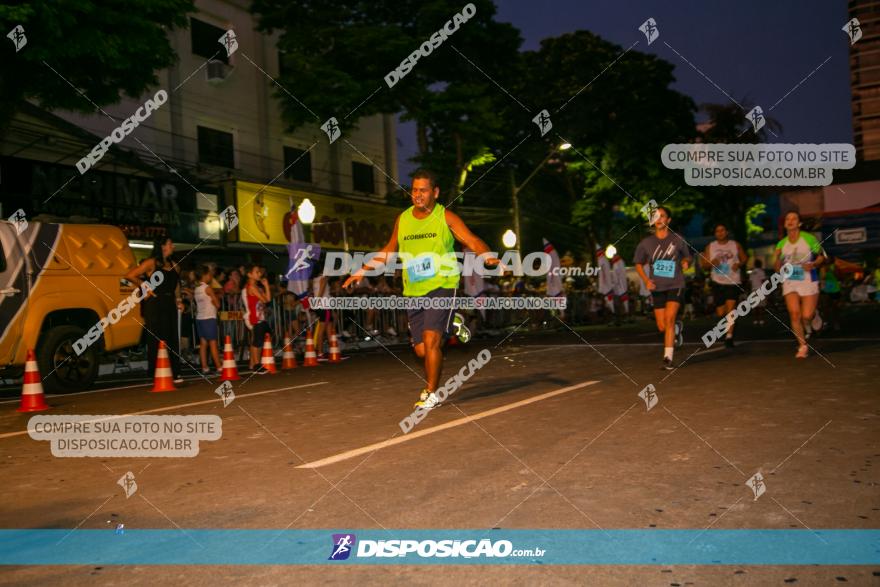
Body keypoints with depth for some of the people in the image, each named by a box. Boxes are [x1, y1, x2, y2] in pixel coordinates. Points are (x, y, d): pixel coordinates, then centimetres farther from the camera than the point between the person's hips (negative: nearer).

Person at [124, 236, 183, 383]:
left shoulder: (172, 265, 16)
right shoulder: (151, 263, -4)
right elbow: (130, 276, -11)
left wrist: (178, 300, 13)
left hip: (169, 304, 7)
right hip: (155, 305, -7)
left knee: (172, 339, 6)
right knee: (156, 340, -4)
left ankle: (174, 373, 11)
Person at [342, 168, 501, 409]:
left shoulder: (446, 217, -2)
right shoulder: (402, 219, 10)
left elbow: (472, 240, -11)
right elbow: (389, 249, 23)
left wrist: (488, 256, -31)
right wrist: (364, 270, 20)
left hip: (442, 288, -4)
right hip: (413, 292, 4)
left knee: (431, 340, -18)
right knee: (421, 349, 5)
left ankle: (432, 393, -2)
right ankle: (432, 381, 35)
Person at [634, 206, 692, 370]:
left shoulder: (677, 240, -1)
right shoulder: (646, 243, 1)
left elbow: (687, 257, 15)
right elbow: (638, 264, 12)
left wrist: (686, 262, -9)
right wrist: (646, 280, -5)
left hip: (675, 285, -2)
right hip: (657, 288, 2)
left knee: (669, 319, -20)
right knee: (662, 327, 4)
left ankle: (668, 358, -15)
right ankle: (677, 328, 41)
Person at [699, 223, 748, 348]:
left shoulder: (735, 245, 5)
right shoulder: (710, 247, 5)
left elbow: (744, 258, 12)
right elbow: (703, 264, 6)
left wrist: (739, 264, -9)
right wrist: (711, 263, -16)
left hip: (733, 282, -1)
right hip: (718, 282, 1)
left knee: (730, 308, -15)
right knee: (720, 313, 4)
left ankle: (729, 336, -14)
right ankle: (727, 329, 35)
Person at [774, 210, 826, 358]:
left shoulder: (809, 238, -4)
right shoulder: (781, 244, 4)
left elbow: (822, 256, 5)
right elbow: (778, 270, 7)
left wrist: (813, 264, -15)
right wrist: (778, 258, -13)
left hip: (808, 282, -2)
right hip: (790, 282, 2)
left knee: (806, 316, -8)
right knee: (794, 314, -11)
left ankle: (814, 315, 31)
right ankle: (803, 346, 3)